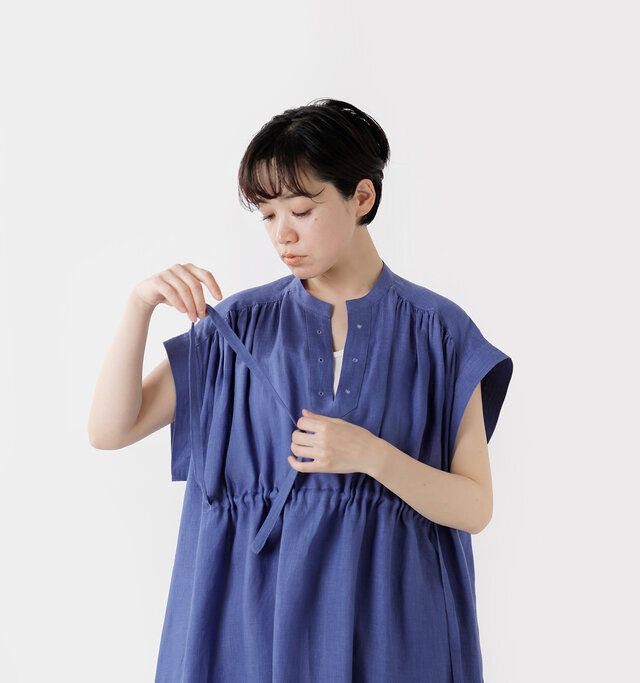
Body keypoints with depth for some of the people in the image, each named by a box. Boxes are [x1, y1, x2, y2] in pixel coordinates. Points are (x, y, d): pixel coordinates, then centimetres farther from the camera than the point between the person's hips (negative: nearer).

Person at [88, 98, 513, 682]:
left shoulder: (437, 333, -3)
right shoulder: (242, 325, 2)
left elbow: (475, 508, -5)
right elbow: (111, 429, -3)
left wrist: (371, 455, -21)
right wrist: (141, 305, -15)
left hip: (386, 614, -1)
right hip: (255, 610, 1)